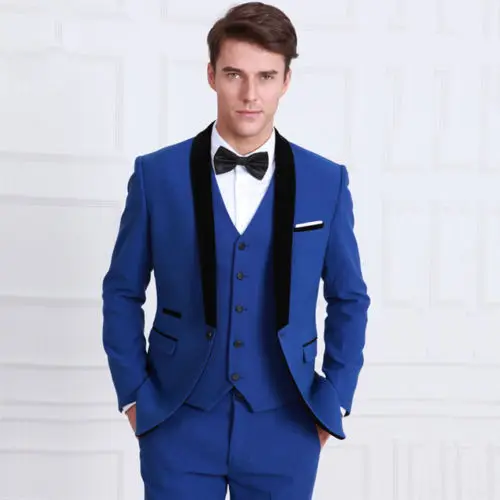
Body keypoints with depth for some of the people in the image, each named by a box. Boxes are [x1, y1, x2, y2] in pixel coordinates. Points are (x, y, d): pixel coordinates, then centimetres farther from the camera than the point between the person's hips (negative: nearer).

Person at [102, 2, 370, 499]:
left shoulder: (326, 182, -1)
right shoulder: (157, 175, -3)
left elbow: (349, 300, 8)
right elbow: (122, 293, 4)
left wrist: (334, 399, 3)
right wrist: (132, 394, 0)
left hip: (284, 427, 1)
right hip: (178, 422, -1)